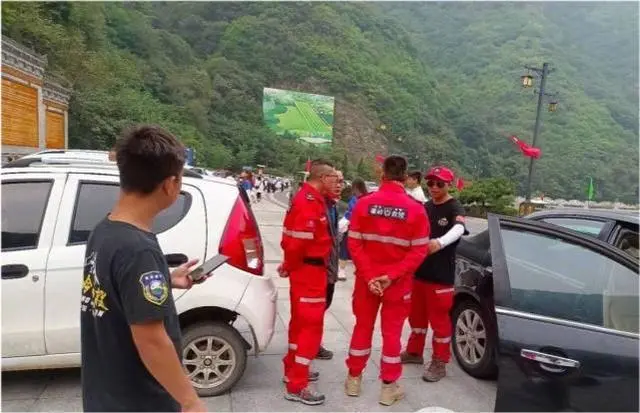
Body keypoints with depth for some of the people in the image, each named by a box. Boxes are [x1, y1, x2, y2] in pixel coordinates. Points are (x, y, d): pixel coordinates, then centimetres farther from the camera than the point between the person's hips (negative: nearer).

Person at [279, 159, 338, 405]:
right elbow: (299, 241, -27)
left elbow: (295, 238, 13)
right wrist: (290, 266, -10)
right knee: (311, 325, -3)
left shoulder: (309, 198, 12)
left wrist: (290, 265, 7)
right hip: (310, 270, -10)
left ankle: (293, 369, 36)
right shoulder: (310, 203, -21)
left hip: (305, 269, 10)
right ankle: (297, 386, 6)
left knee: (301, 321, 20)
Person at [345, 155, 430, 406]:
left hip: (366, 279, 2)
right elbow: (419, 251, -12)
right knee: (392, 332, 11)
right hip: (398, 283, -1)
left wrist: (368, 276, -10)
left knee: (363, 327, 16)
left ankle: (354, 379, 28)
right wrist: (392, 276, -12)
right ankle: (388, 387, 21)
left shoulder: (364, 204, -7)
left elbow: (354, 244, -9)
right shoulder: (415, 209, -9)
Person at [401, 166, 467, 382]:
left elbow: (458, 229, -32)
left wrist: (440, 242, -53)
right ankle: (414, 352, 33)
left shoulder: (455, 208, -10)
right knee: (416, 314, 17)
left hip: (441, 275, -7)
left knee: (439, 318, 0)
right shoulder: (425, 208, 11)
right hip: (419, 271, 7)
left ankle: (439, 362, 14)